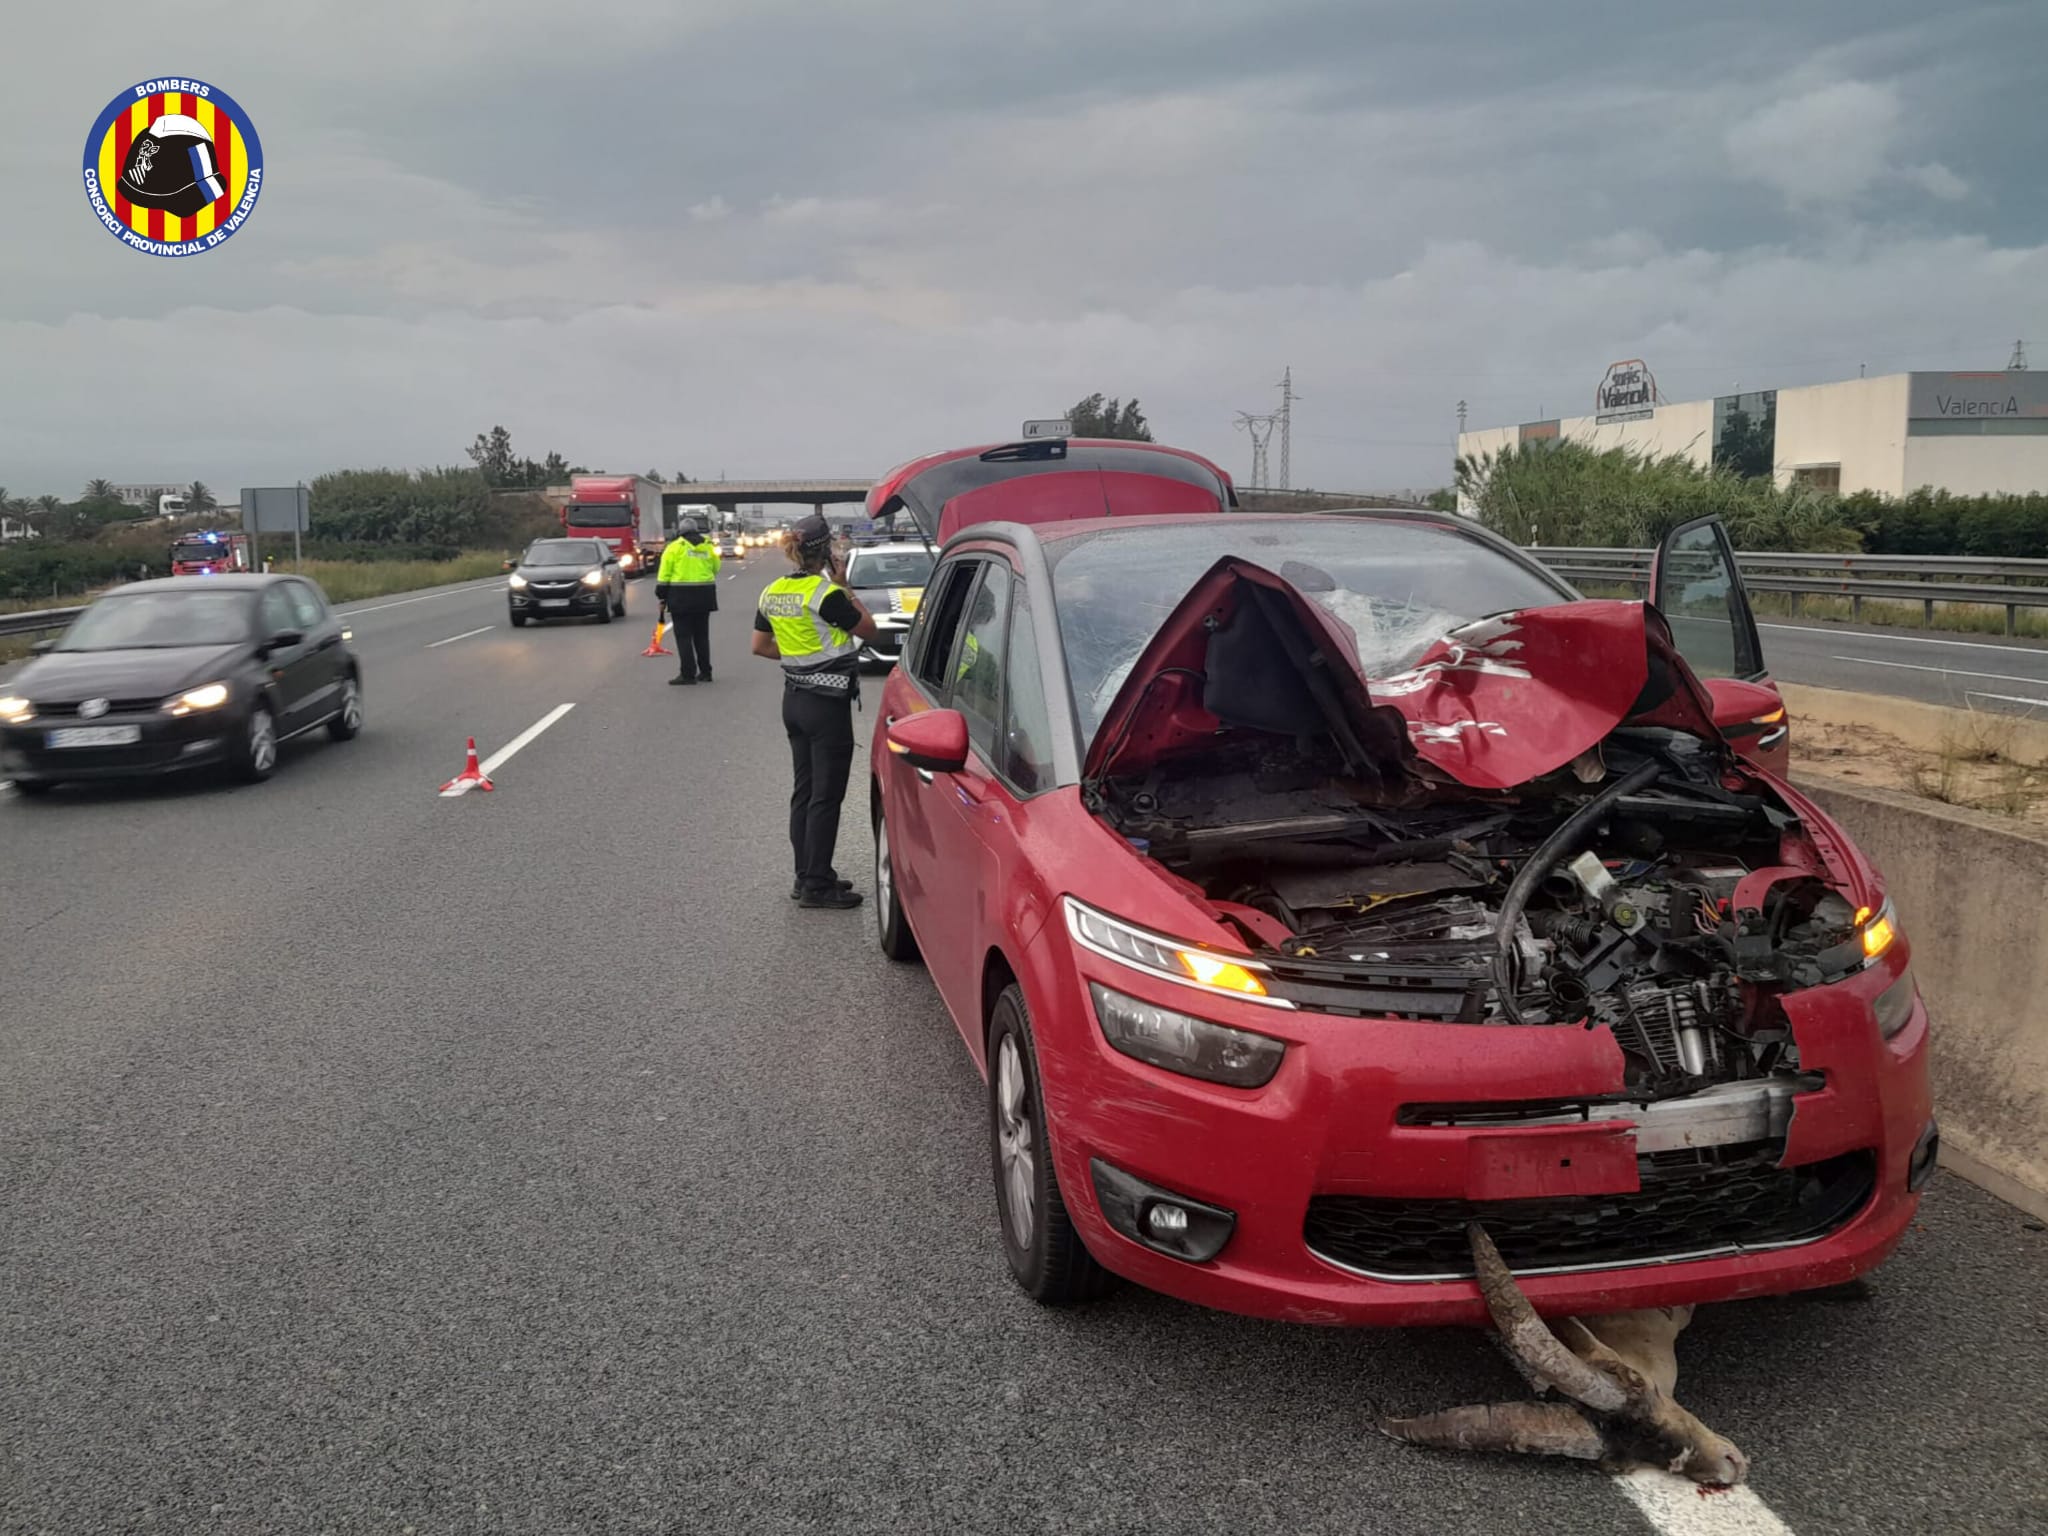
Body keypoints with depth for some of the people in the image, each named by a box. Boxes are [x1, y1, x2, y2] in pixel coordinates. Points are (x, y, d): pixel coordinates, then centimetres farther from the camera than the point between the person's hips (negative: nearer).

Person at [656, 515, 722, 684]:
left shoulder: (675, 547, -2)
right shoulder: (708, 546, 8)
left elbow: (664, 574, -4)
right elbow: (716, 568, 14)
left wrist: (662, 596, 2)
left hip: (681, 596, -4)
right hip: (704, 595, 4)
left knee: (683, 635, 0)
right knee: (701, 634, 14)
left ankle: (687, 674, -4)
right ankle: (705, 672, 16)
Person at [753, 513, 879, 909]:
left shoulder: (773, 592, 5)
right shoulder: (827, 594, -18)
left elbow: (760, 646, 13)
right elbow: (868, 629, -7)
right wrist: (843, 585, -3)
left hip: (794, 699, 8)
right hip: (828, 702, -8)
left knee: (804, 791, 15)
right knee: (826, 796, -1)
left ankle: (807, 876, 22)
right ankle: (817, 885, 3)